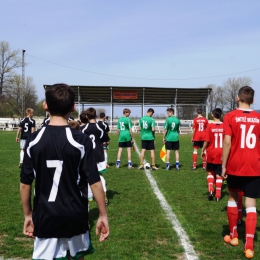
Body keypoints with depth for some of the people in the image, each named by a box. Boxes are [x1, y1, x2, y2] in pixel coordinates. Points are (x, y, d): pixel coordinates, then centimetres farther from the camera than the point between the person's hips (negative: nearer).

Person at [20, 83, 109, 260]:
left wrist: (28, 215, 12)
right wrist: (103, 215, 0)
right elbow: (95, 182, -11)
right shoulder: (81, 141, -12)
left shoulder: (34, 141, -6)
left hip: (45, 218, 1)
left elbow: (25, 184, -1)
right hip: (75, 216, -1)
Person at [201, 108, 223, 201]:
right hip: (221, 154, 1)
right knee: (219, 175, 8)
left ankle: (211, 189, 0)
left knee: (210, 172, 17)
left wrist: (203, 151, 3)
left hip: (211, 154, -1)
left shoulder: (210, 126, -10)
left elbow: (206, 141, -10)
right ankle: (218, 195, 10)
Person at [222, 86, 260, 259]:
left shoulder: (231, 116, -5)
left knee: (233, 197, 19)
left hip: (235, 167, -1)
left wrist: (223, 166, -4)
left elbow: (227, 142, -10)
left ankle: (233, 236, 28)